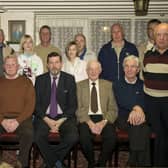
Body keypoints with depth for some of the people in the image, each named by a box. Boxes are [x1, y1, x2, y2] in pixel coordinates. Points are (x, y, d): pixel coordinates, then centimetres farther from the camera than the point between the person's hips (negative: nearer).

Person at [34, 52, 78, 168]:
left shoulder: (69, 79, 4)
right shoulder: (40, 80, 7)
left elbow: (73, 104, 1)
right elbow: (36, 104, 3)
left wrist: (61, 121, -11)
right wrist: (47, 120, -12)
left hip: (64, 117, 0)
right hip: (44, 117, 1)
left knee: (73, 137, -28)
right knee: (38, 137, -29)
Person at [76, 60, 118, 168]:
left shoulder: (108, 85, 13)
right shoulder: (79, 85, 11)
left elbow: (113, 109, 5)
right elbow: (78, 108, 1)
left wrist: (103, 122, -13)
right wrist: (90, 123, -15)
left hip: (103, 118, 1)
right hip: (86, 118, 0)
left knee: (112, 136, -29)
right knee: (84, 137, -31)